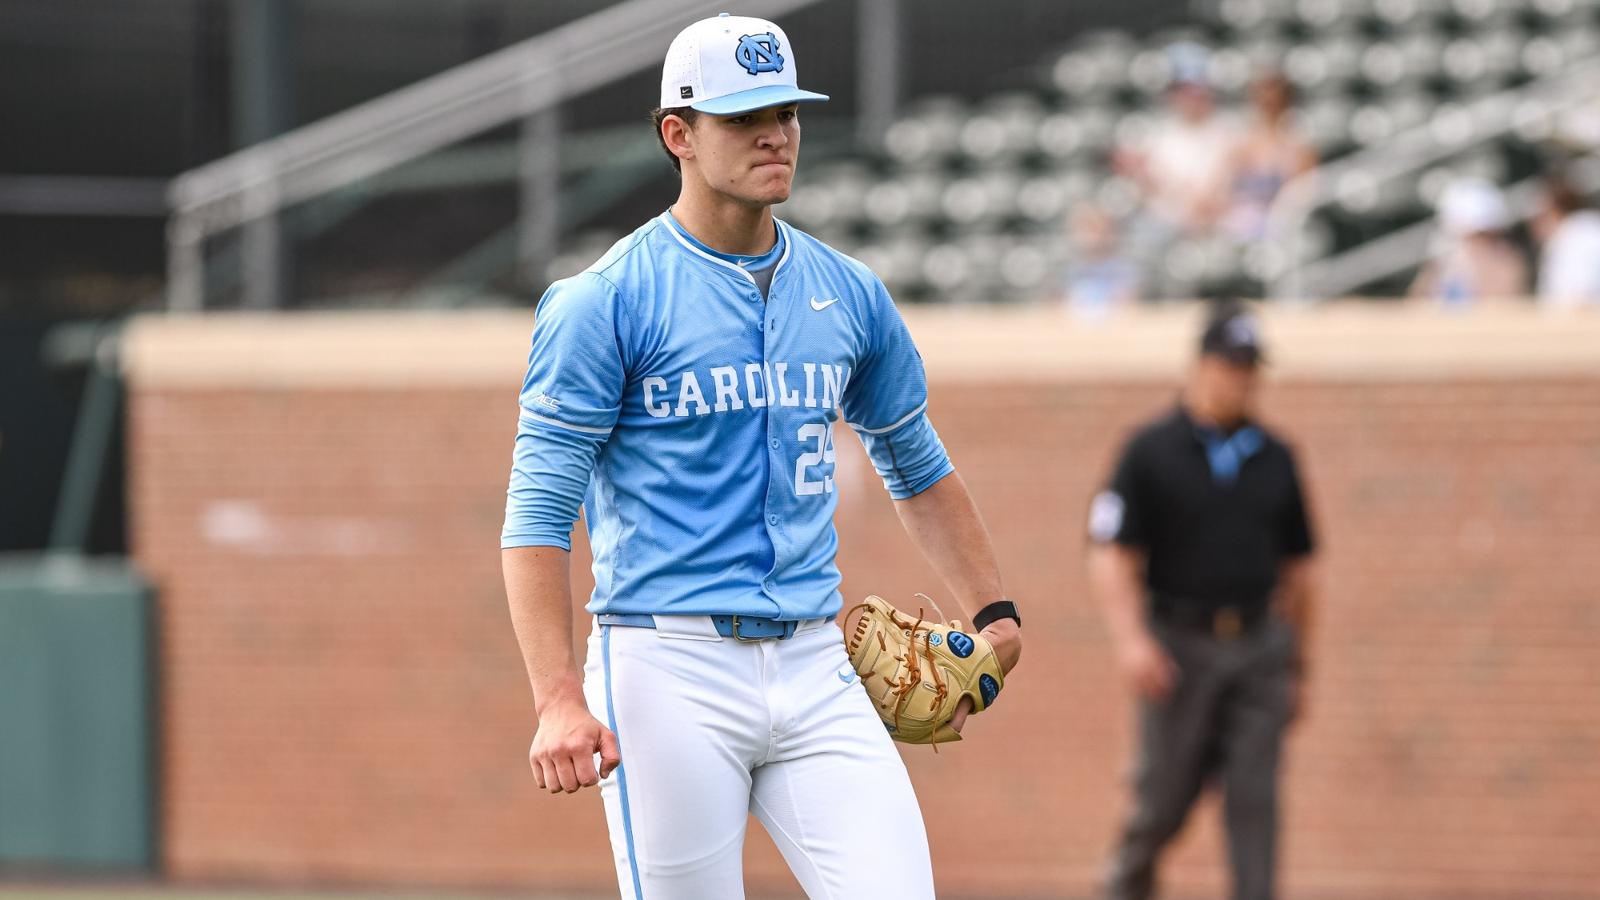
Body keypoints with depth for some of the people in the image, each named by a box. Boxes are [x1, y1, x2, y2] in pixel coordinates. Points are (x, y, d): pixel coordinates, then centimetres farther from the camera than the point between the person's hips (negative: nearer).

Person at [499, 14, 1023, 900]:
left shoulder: (849, 294, 12)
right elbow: (537, 515, -9)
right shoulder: (605, 302, -5)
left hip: (815, 670, 5)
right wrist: (559, 700, -20)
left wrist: (991, 614, 13)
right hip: (666, 673, -5)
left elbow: (918, 468, 26)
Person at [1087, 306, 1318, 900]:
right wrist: (1130, 639, -21)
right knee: (1165, 797, 2)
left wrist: (1299, 667, 16)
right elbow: (1110, 555, -7)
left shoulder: (1274, 459, 11)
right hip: (1179, 645, -3)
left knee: (1254, 794, -7)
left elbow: (1296, 567, 17)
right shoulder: (1151, 452, -1)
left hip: (1259, 649, 3)